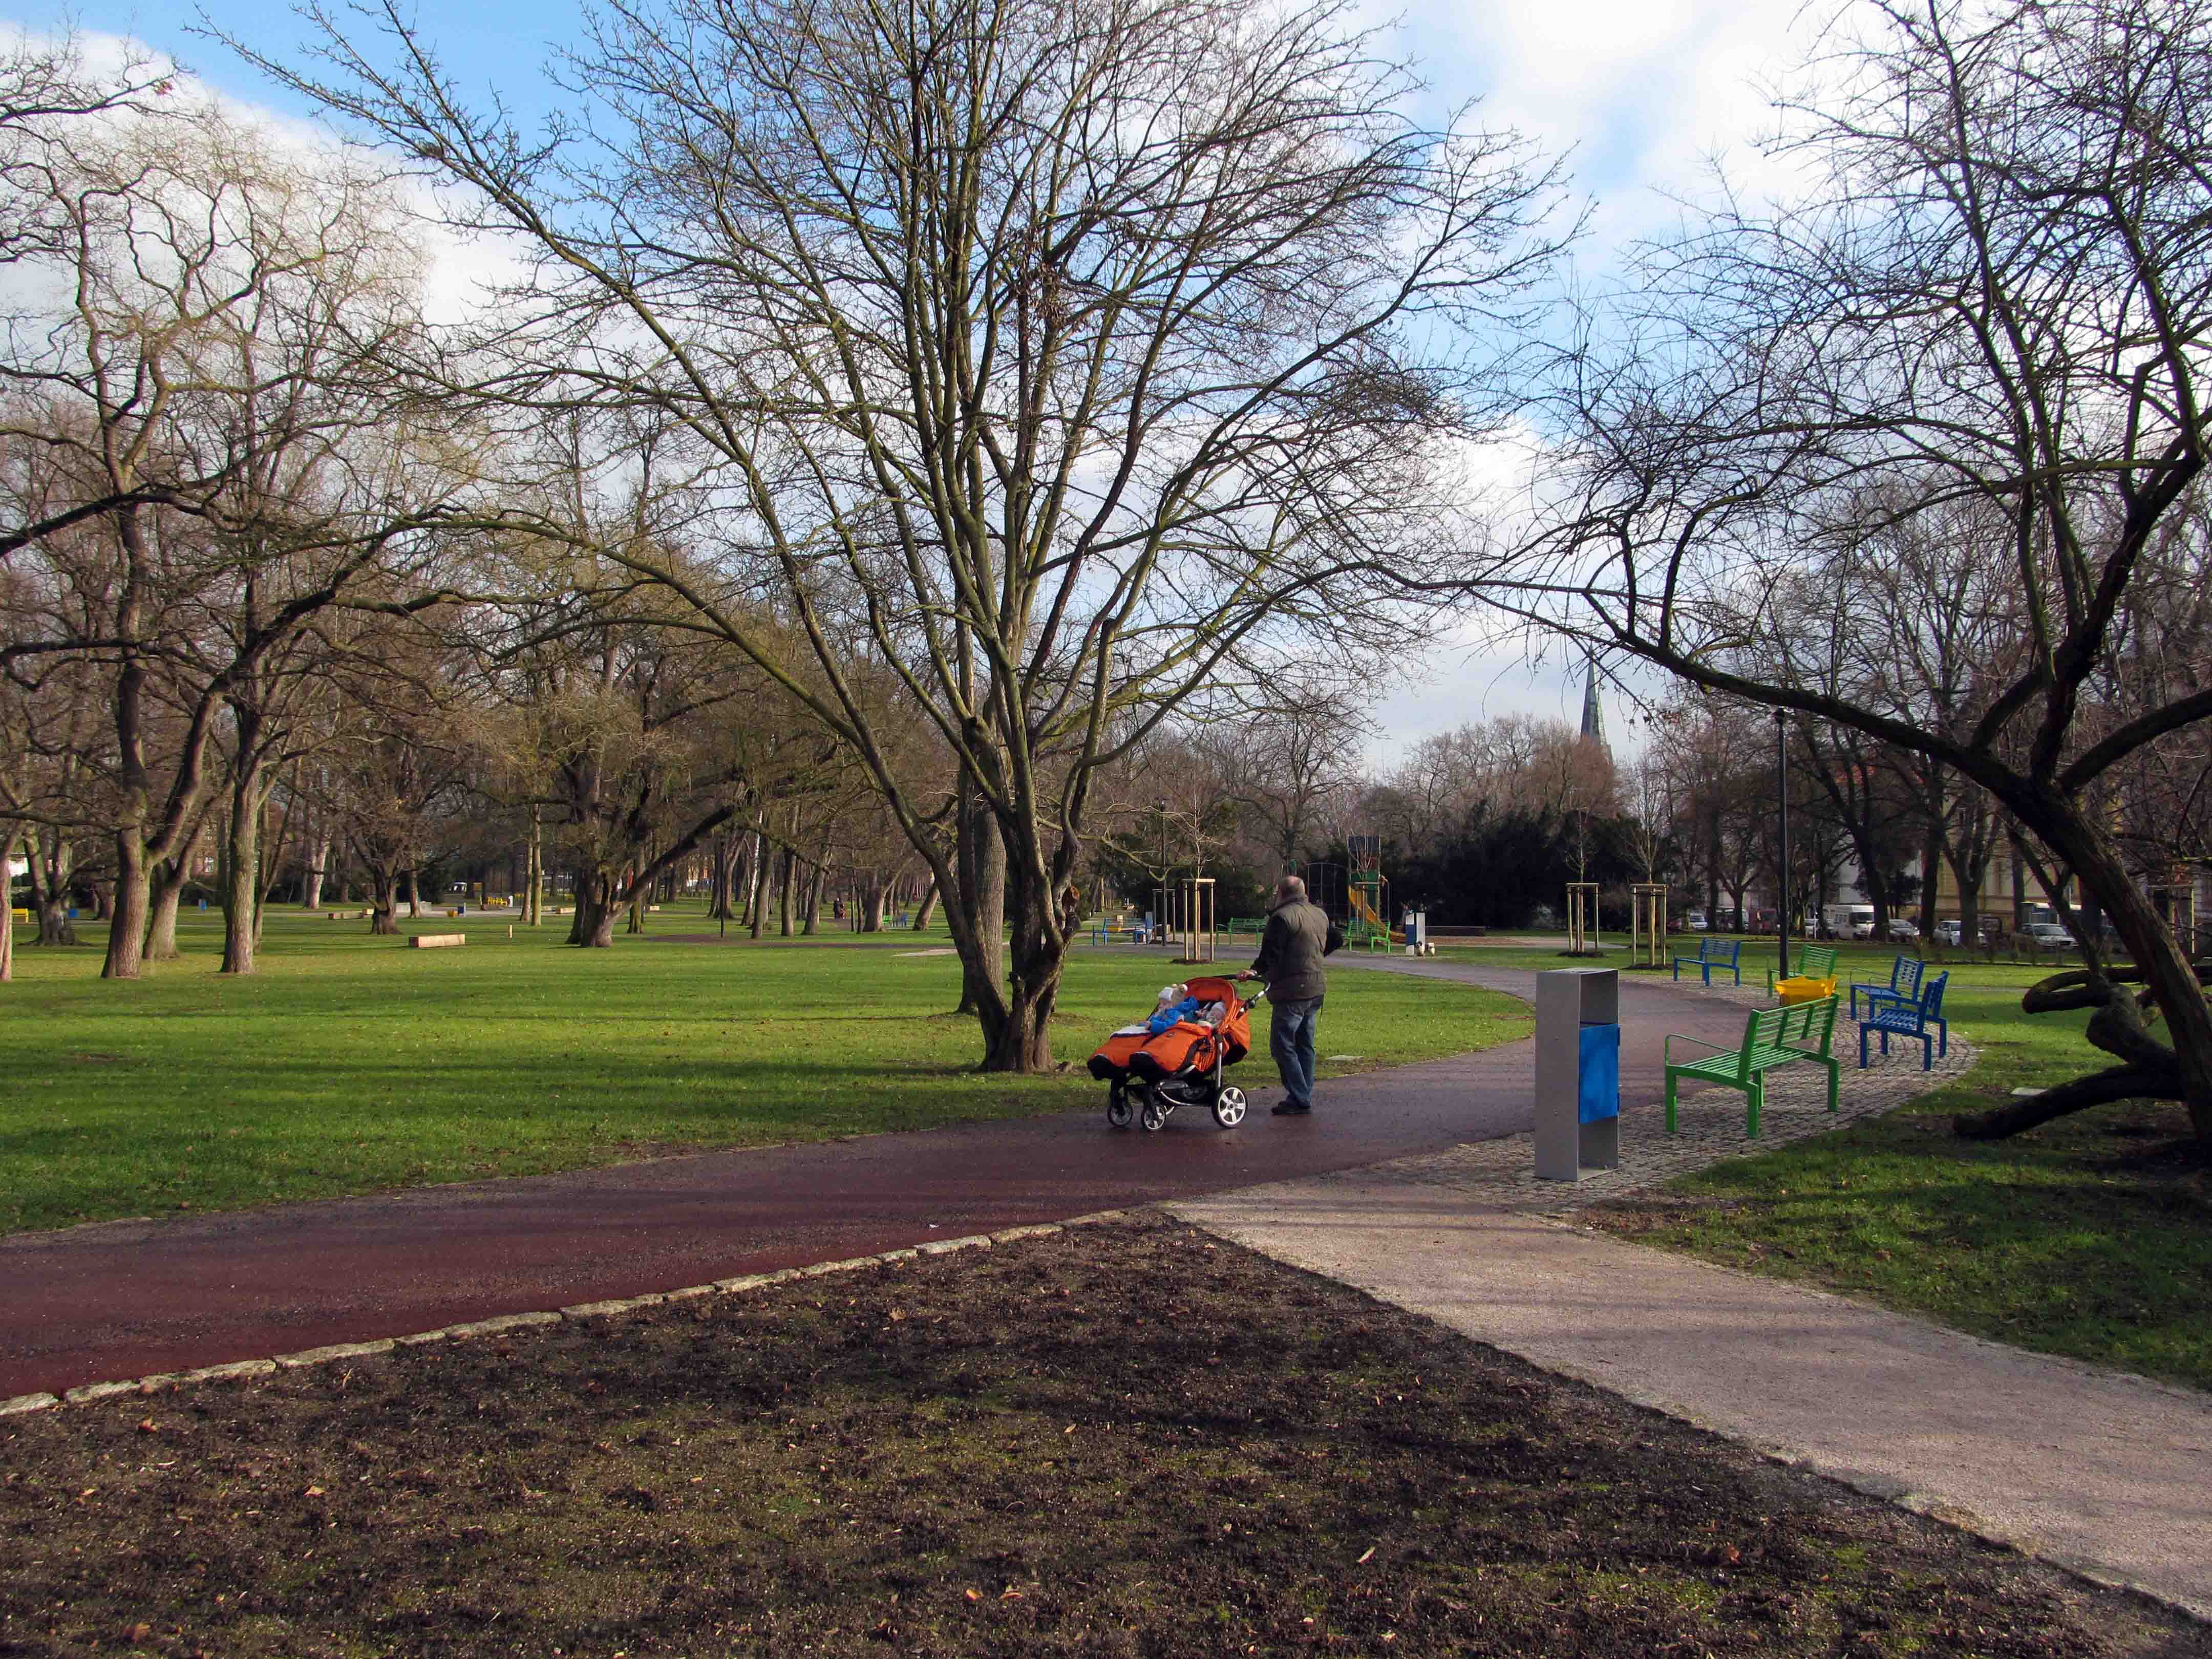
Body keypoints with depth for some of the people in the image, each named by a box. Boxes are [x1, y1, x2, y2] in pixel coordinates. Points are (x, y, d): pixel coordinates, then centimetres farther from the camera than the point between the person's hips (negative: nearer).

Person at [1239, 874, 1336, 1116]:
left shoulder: (1282, 917, -14)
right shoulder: (1320, 915, 12)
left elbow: (1270, 954, -16)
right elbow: (1337, 940, 25)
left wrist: (1255, 971, 0)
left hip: (1292, 992, -9)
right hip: (1315, 989, 9)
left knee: (1282, 1045, -3)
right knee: (1305, 1046, 15)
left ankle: (1299, 1100, -5)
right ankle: (1304, 1098, 17)